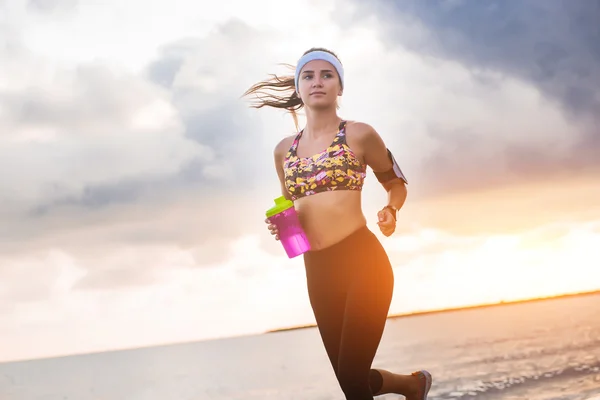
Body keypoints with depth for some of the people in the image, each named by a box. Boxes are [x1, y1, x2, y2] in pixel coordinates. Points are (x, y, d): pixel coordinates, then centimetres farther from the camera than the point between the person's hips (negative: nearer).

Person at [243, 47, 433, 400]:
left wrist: (390, 211, -11)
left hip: (362, 261, -5)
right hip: (317, 271, 5)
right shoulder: (284, 149, 11)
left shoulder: (358, 135, -1)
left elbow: (398, 184, 10)